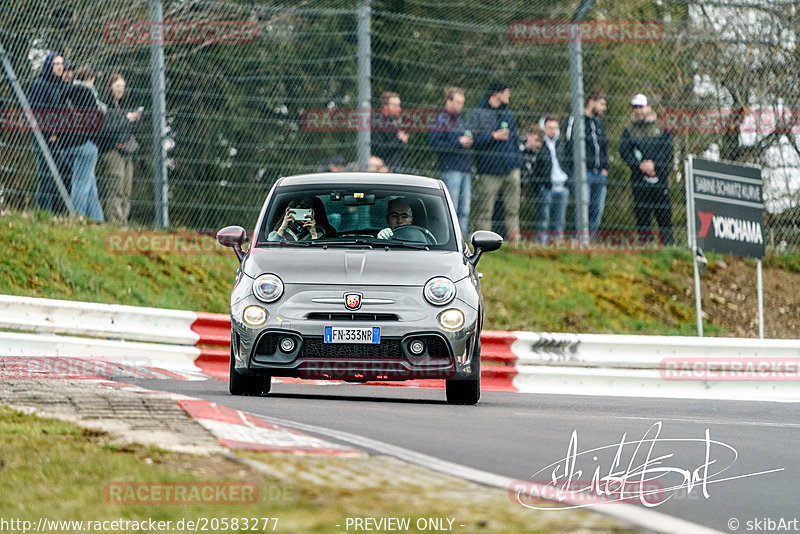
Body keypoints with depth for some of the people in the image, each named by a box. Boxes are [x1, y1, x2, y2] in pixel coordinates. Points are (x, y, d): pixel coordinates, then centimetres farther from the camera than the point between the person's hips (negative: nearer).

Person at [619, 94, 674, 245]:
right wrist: (640, 165, -14)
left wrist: (654, 164, -16)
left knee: (663, 213, -3)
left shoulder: (661, 129, 10)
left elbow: (667, 150, 0)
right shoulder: (629, 130, 12)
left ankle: (667, 244, -1)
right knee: (641, 212, 0)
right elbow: (624, 151, 1)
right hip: (639, 179, 1)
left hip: (660, 177, -1)